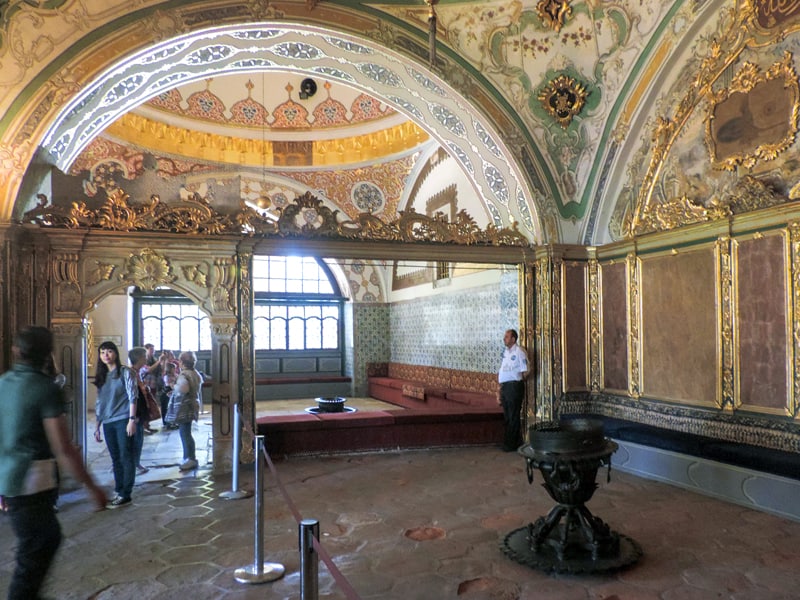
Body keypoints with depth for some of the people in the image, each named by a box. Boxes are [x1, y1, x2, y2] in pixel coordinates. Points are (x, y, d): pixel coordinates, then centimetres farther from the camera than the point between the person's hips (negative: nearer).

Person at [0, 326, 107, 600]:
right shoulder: (46, 388, -18)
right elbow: (63, 451, -20)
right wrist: (92, 487, -11)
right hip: (30, 485, -8)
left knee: (49, 536, 23)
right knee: (32, 555, 5)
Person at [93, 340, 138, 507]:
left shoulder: (125, 372, -3)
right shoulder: (101, 376, 14)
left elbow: (132, 397, -8)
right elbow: (99, 402, 16)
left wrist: (132, 419, -15)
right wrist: (97, 426, 14)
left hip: (123, 420, -5)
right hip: (108, 423, 5)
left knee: (126, 458, -2)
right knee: (115, 459, 10)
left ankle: (125, 494, 3)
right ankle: (118, 491, 19)